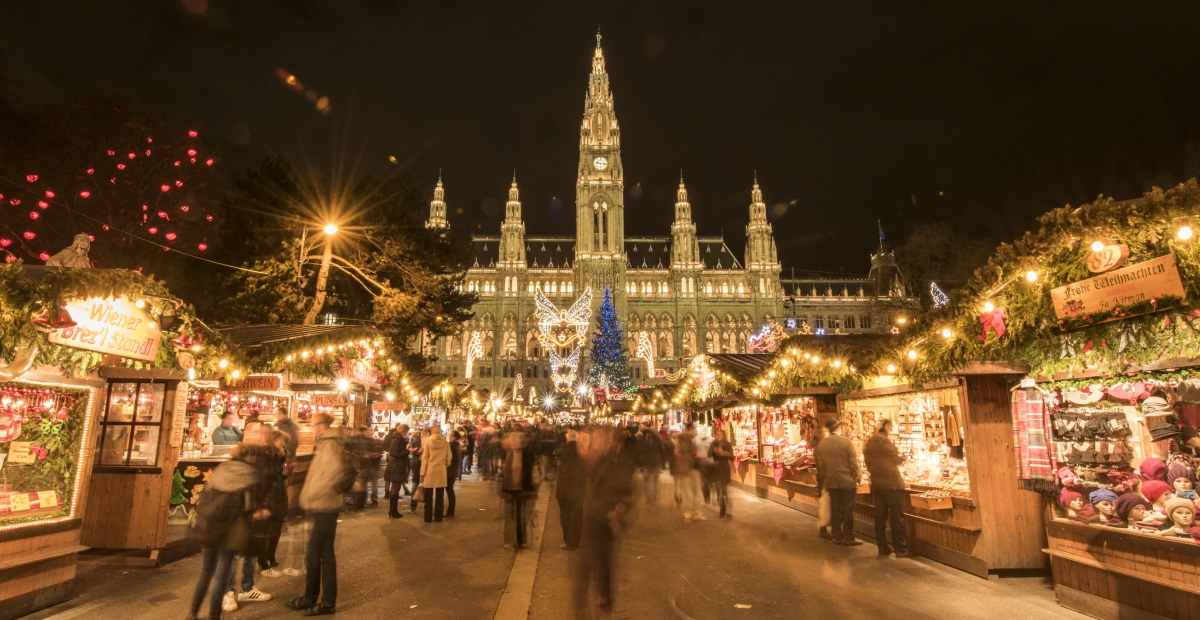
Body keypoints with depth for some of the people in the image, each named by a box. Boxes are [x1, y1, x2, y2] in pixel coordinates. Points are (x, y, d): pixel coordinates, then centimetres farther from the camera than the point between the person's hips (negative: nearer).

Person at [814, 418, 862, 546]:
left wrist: (823, 481, 16)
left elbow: (820, 465, 6)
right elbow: (853, 463, -9)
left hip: (831, 482, 4)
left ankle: (837, 536, 16)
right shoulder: (846, 442, -12)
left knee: (835, 509, 10)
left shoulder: (821, 444, 0)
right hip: (847, 482, -4)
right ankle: (849, 538, 9)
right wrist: (855, 479, 3)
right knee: (848, 510, 4)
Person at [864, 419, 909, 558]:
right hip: (890, 483, -8)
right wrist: (903, 457, 9)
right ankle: (900, 549, 3)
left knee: (880, 516, 9)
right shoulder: (882, 440, -14)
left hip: (876, 484, 8)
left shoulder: (869, 442, 12)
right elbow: (896, 459, -10)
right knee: (897, 516, 0)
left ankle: (882, 548, 12)